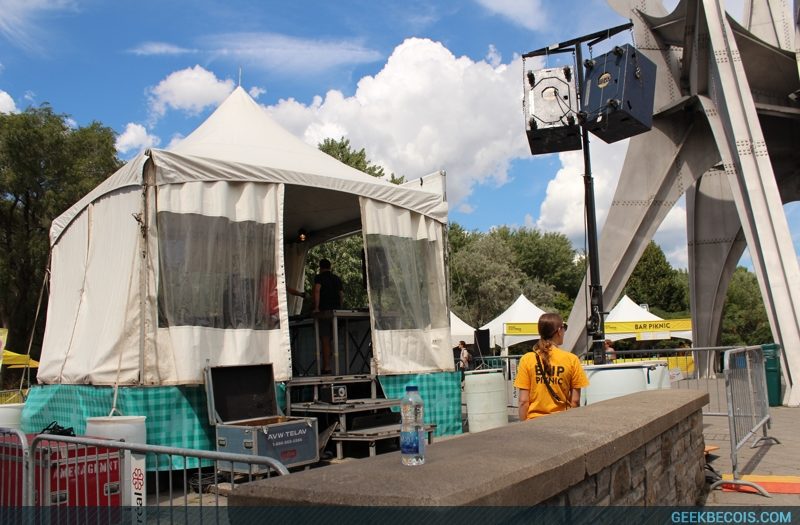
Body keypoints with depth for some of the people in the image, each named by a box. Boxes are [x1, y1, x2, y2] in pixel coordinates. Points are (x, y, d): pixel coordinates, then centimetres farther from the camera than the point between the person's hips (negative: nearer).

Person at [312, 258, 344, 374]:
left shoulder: (319, 277, -1)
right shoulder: (337, 278, 15)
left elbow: (317, 290, -18)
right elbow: (342, 295, 12)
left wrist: (316, 307, -20)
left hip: (324, 311, -5)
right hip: (336, 311, 5)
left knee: (325, 340, -3)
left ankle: (326, 367, -5)